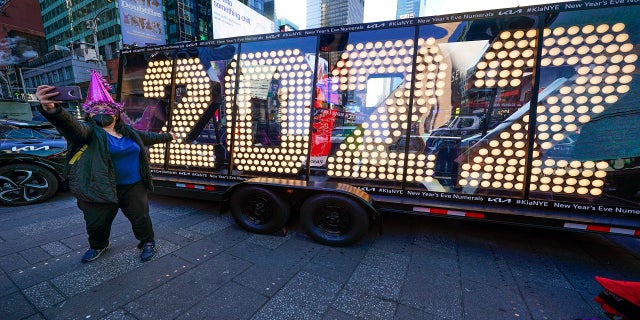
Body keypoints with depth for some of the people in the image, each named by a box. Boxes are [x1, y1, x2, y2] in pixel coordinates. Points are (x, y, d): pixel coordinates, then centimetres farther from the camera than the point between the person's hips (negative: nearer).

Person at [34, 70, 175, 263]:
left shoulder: (129, 132, 8)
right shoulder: (90, 132, -9)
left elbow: (147, 137, 25)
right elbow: (70, 125, -31)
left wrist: (167, 136, 37)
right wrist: (51, 109, -51)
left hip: (134, 187, 3)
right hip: (101, 189, -2)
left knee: (140, 219, 11)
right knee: (97, 223, 15)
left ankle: (147, 243, 35)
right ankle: (98, 246, 45)